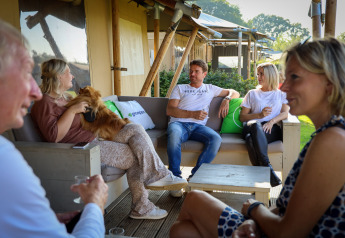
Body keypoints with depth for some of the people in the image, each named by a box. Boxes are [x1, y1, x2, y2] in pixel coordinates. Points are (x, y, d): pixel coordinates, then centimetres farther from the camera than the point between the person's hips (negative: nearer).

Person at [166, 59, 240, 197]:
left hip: (198, 126, 2)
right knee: (174, 135, -39)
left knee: (216, 139, -32)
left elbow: (235, 93, 30)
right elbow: (170, 110, 8)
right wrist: (193, 114, -4)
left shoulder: (210, 89, 28)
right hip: (179, 123, -1)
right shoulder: (180, 88, 23)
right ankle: (175, 178, -27)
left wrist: (227, 99, 6)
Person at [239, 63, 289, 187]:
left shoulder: (281, 94, 26)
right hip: (252, 128, 1)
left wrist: (272, 121, -13)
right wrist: (260, 115, -1)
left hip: (272, 130, -1)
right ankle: (268, 168, -43)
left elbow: (285, 113, 8)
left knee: (251, 138, -38)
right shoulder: (252, 94, 27)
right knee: (254, 125, -40)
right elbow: (242, 117, 16)